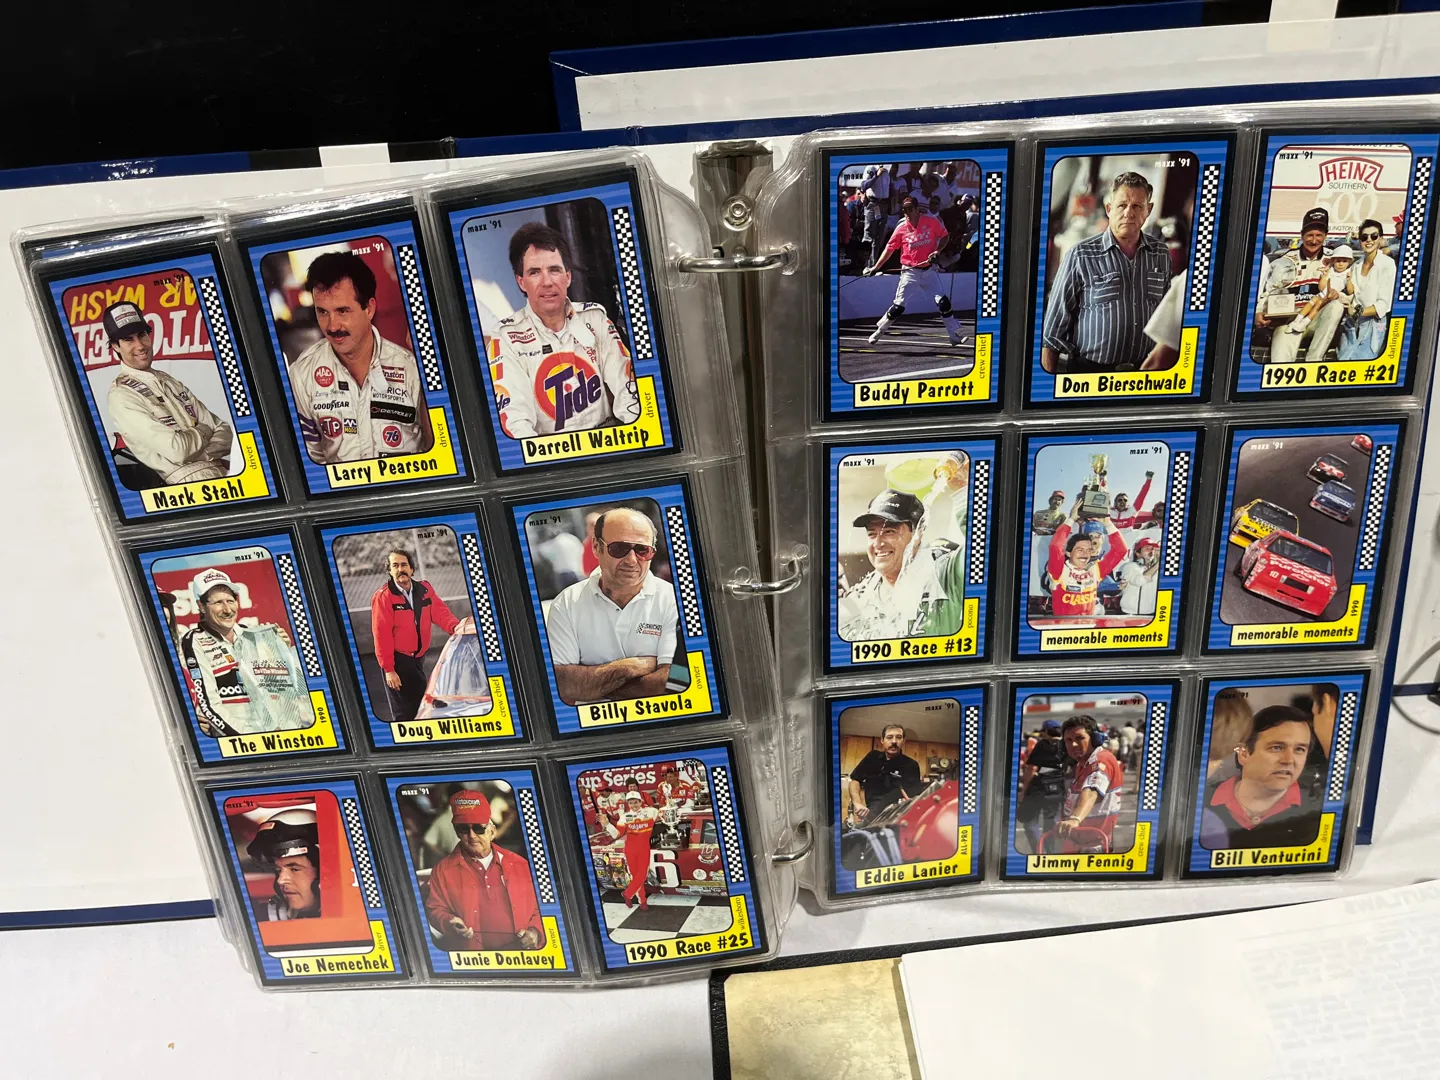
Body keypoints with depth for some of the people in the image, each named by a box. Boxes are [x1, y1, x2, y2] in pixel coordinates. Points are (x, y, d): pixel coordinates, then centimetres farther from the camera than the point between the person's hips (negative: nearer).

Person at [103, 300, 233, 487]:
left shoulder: (171, 382, 20)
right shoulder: (121, 395, -3)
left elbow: (224, 429, 12)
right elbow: (176, 450, -14)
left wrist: (206, 455, -9)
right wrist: (204, 430, 5)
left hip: (223, 469, 7)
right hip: (193, 479, -7)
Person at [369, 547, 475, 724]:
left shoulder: (425, 589, 2)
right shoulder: (383, 597, -14)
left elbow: (440, 612, -5)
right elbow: (382, 635, -16)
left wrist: (456, 627, -27)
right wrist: (388, 669, -18)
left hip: (418, 659, 6)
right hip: (397, 661, -6)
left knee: (422, 706, 18)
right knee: (403, 713, -1)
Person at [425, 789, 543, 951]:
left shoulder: (519, 865, 17)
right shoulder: (443, 870, 12)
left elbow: (538, 908, 22)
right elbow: (435, 909, 15)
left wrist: (535, 932, 4)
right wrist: (450, 923, -5)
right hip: (469, 955, -1)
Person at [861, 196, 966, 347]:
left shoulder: (931, 221, -7)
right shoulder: (901, 228, -6)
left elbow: (945, 236, 5)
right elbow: (889, 249, -1)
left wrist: (937, 251, -11)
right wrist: (875, 268, -6)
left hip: (929, 271, 1)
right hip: (910, 272, -1)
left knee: (943, 302, -4)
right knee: (898, 307, -5)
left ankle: (955, 336, 7)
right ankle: (878, 332, 12)